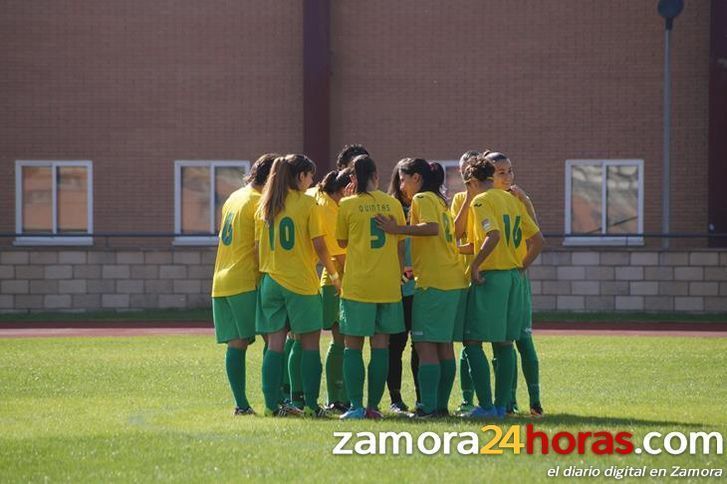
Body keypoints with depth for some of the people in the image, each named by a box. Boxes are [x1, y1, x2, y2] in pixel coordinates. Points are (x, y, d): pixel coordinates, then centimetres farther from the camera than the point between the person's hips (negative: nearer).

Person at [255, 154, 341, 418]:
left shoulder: (266, 205, 7)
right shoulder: (307, 203, -6)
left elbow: (259, 243, 8)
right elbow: (319, 246, -7)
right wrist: (334, 275, 4)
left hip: (271, 280, 5)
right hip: (302, 282, -5)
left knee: (275, 344, 5)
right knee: (310, 343, 3)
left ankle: (272, 404, 3)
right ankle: (311, 405, 1)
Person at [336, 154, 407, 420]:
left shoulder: (348, 205, -4)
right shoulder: (393, 204, 4)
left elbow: (342, 241, 8)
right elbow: (401, 245, 10)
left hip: (357, 285, -2)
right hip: (388, 285, 3)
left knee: (353, 346, 3)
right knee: (380, 346, 6)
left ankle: (356, 406, -4)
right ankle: (373, 406, 5)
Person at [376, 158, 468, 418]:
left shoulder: (422, 199, -6)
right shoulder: (440, 201, 20)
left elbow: (432, 228, -24)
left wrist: (397, 229, -24)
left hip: (433, 282, -9)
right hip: (455, 281, 9)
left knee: (425, 345, -9)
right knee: (444, 345, 11)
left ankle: (428, 406, -13)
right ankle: (441, 405, 12)